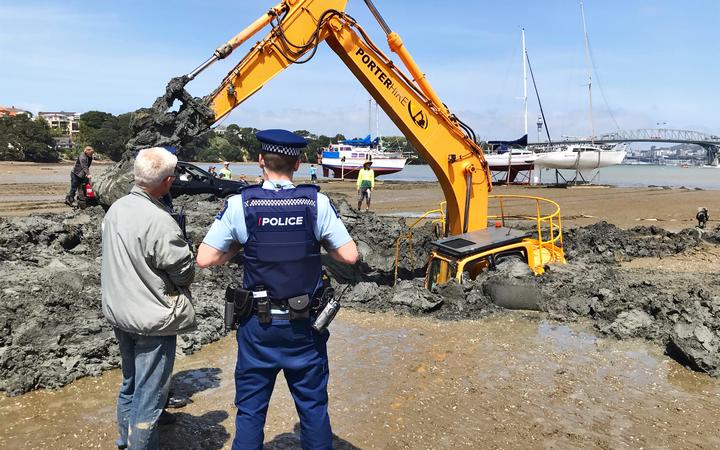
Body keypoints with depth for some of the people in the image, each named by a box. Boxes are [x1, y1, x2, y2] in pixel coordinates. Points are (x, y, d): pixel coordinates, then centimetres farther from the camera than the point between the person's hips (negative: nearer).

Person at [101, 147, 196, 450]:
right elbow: (185, 271, -16)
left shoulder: (116, 209, 0)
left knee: (130, 385, 25)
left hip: (119, 314, 9)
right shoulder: (159, 221, -26)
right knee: (149, 398, 5)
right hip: (152, 321, -9)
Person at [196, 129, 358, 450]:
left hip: (259, 324, 0)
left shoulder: (240, 204, -10)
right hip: (306, 325, 1)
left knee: (250, 409, 16)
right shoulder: (317, 203, -9)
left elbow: (205, 259, -9)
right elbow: (349, 256, -8)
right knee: (313, 406, 17)